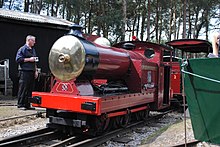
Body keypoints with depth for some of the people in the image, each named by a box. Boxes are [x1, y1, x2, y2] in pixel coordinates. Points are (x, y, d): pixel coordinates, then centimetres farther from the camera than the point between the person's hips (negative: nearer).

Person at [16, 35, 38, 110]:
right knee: (23, 89, -6)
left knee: (30, 89, 7)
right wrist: (29, 59, -14)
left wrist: (35, 71, 18)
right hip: (24, 72, -7)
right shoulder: (22, 49, -3)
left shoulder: (33, 50, 20)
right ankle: (20, 104, 1)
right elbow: (18, 59, -11)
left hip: (32, 72, 7)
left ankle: (27, 104, 13)